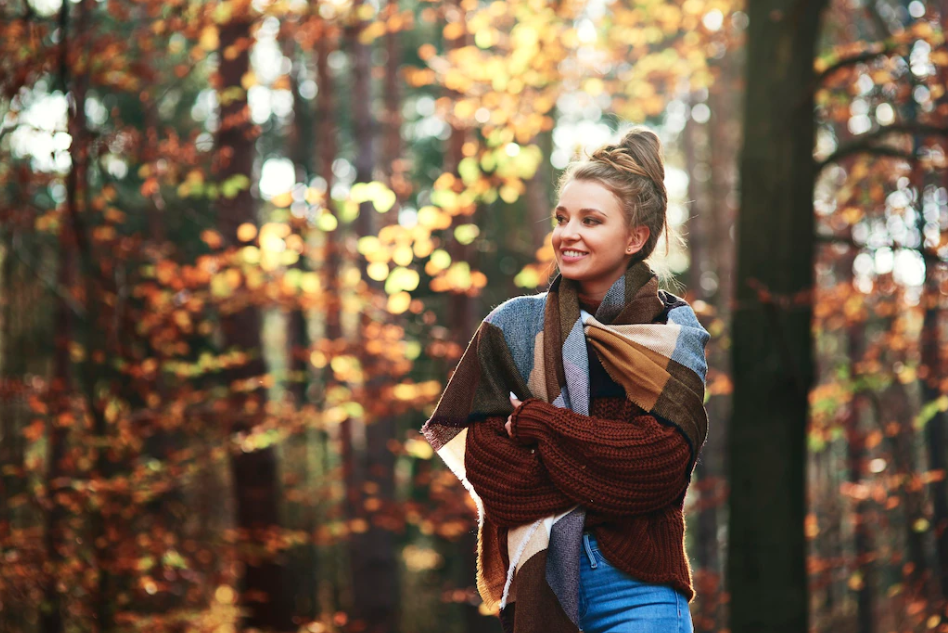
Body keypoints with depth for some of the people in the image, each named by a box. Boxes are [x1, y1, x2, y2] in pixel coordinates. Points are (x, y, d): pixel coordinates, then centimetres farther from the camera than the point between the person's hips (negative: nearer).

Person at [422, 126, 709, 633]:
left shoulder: (674, 332, 4)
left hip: (638, 589, -1)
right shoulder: (514, 329, 5)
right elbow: (491, 473, -4)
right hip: (538, 582, 1)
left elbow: (664, 458, -10)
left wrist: (537, 422, -12)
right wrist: (614, 469, -12)